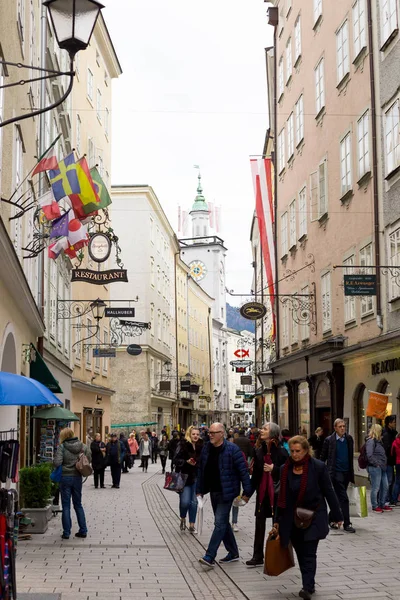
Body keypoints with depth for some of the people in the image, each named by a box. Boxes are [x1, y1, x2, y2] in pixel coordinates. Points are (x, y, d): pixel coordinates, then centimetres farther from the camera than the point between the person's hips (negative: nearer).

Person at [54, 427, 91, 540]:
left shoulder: (62, 447, -13)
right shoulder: (82, 446, -1)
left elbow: (57, 463, -19)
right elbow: (89, 458, 3)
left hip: (65, 477, -4)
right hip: (77, 477, 4)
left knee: (66, 505, 6)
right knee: (78, 504, 16)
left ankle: (66, 532, 7)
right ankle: (83, 530, 17)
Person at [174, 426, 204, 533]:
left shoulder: (200, 446, 7)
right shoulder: (183, 445, -7)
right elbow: (177, 460, -11)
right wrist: (187, 462, -24)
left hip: (196, 478, 4)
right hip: (185, 477, -4)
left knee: (194, 502, 4)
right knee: (185, 501, -11)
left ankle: (191, 525, 14)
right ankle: (182, 519, 17)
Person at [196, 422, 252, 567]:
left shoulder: (232, 449, -14)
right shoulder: (207, 448, 5)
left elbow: (243, 470, -13)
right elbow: (201, 470, 12)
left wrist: (247, 491, -15)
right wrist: (199, 490, 12)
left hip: (226, 492, -7)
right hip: (213, 491, 7)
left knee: (220, 523, -10)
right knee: (223, 522, 14)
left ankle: (210, 556, -12)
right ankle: (233, 553, 26)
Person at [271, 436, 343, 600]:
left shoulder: (318, 467, -11)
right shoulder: (285, 469, -1)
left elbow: (328, 492, -5)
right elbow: (282, 497, 6)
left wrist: (337, 516, -1)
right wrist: (277, 521, 6)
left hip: (313, 518, -4)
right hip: (292, 520, 4)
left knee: (309, 553, -8)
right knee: (301, 554, 9)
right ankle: (309, 584, 22)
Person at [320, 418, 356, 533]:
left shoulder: (349, 439, 7)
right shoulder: (329, 440, -6)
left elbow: (351, 456, 14)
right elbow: (323, 457, 0)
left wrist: (352, 472, 12)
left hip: (346, 472, 5)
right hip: (336, 472, -5)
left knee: (338, 498, 13)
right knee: (343, 498, -9)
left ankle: (332, 519, 28)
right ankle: (347, 524, -6)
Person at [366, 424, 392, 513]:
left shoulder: (378, 441, 18)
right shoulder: (370, 441, -12)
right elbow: (369, 456, -20)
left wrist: (384, 464, 12)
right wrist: (376, 464, -16)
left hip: (381, 468, 10)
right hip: (375, 468, -10)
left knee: (385, 487, 14)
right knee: (375, 488, -2)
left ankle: (382, 504, 26)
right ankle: (375, 506, 8)